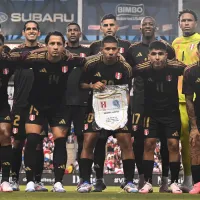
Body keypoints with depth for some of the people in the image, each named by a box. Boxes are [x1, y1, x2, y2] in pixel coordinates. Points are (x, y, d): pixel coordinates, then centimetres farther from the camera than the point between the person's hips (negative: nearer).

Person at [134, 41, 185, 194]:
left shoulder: (175, 67, -20)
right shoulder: (143, 69, -18)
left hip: (172, 112, 0)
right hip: (151, 113, 0)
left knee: (173, 145, -4)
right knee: (149, 144, -5)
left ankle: (174, 182, 6)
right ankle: (147, 182, 3)